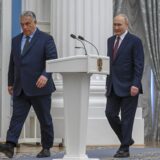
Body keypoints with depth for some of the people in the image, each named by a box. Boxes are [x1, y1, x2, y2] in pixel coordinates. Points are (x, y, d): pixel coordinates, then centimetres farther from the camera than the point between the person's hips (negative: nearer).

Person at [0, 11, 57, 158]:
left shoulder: (46, 39, -2)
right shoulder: (16, 40, 15)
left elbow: (53, 60, -10)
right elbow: (12, 63, 20)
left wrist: (45, 75, -26)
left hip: (39, 87, -4)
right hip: (20, 89, 4)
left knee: (45, 119, 4)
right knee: (17, 117, -7)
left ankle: (46, 148, 14)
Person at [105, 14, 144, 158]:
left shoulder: (135, 41, -6)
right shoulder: (111, 40, 13)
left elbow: (139, 65, -11)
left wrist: (135, 84, -19)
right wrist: (108, 82, 15)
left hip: (128, 86, -6)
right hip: (113, 86, 6)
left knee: (127, 118, -2)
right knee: (110, 114, 0)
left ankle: (125, 149, 5)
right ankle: (126, 139, 19)